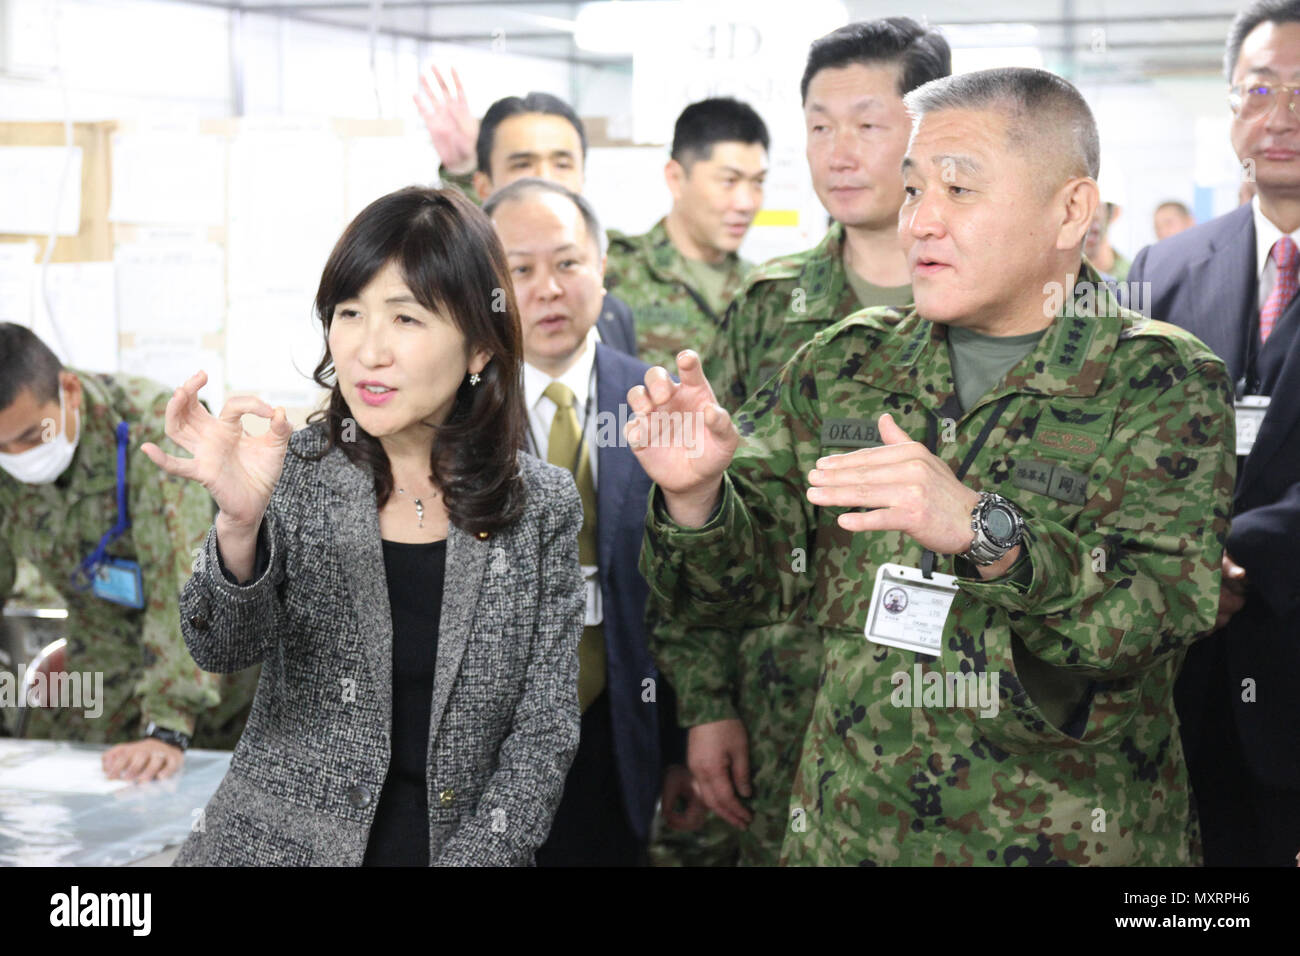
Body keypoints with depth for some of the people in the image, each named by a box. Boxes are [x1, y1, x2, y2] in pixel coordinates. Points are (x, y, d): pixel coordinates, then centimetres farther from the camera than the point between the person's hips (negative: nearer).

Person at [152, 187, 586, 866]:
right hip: (277, 845, 0)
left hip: (464, 847, 1)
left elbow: (545, 729, 0)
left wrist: (471, 856, -11)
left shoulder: (542, 505, 0)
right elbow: (224, 649, -15)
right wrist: (239, 524, -34)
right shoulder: (291, 473, -2)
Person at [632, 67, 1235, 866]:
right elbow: (742, 582, 2)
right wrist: (696, 496, -19)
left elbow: (1162, 609, -21)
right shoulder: (842, 369, 4)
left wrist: (987, 530, -35)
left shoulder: (1163, 386, -7)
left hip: (1072, 840, -3)